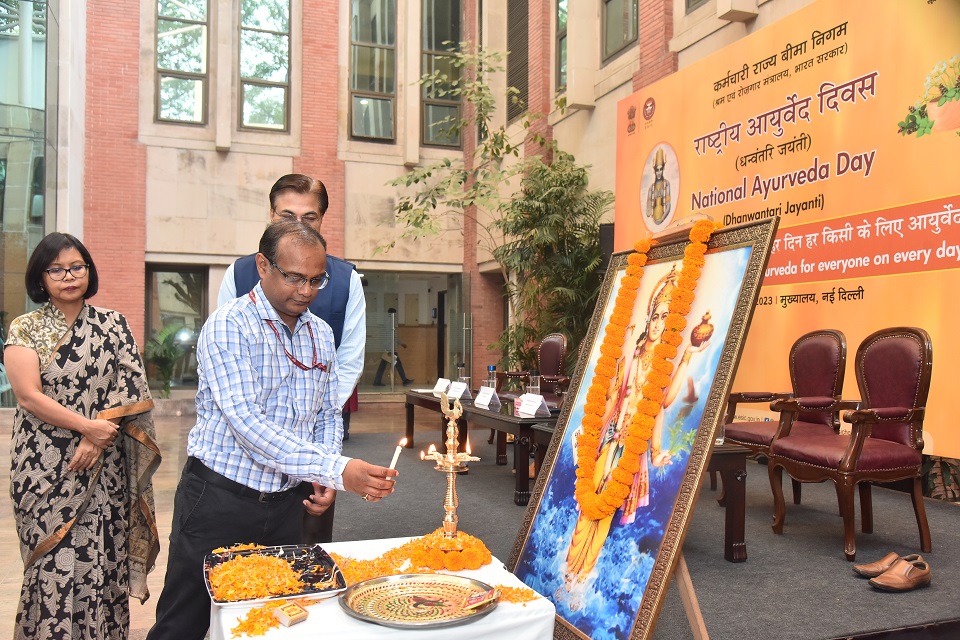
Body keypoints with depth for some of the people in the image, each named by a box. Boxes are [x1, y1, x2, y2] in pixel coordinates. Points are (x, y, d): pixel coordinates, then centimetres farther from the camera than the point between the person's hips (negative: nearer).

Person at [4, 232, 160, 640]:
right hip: (44, 468, -1)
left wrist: (96, 440, -10)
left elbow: (130, 393, 1)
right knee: (52, 564, 0)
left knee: (101, 560, 2)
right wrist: (89, 425, -15)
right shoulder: (24, 329, 3)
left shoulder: (111, 325, 6)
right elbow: (29, 396, -8)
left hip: (102, 468, 1)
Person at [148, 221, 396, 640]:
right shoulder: (227, 326, -15)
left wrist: (324, 479, -3)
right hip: (219, 499, -5)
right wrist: (336, 471, -33)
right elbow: (247, 423, -26)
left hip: (285, 505, 5)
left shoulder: (321, 334, 5)